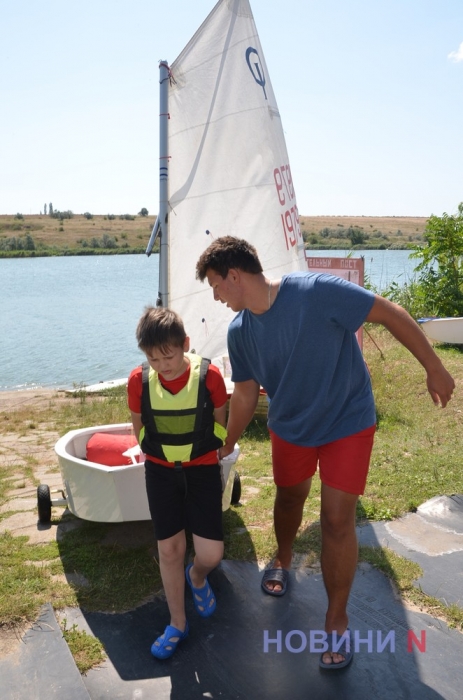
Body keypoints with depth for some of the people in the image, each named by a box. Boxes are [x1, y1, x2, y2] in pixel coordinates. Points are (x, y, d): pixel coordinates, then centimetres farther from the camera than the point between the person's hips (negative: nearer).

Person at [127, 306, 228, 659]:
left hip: (202, 468, -1)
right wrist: (159, 455, 13)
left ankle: (197, 577, 33)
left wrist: (202, 455, 8)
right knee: (170, 548, 6)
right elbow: (139, 427, 5)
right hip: (160, 471, 1)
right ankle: (177, 624, 27)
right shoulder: (139, 380, -13)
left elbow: (220, 422, -1)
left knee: (211, 553, -5)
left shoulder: (208, 374, -18)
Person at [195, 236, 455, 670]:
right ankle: (282, 561, 52)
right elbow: (245, 395, 1)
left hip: (347, 422, -4)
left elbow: (391, 315, -20)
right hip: (289, 426, 5)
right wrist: (225, 448, 9)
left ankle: (337, 619, 17)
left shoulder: (317, 291, -29)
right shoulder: (239, 332, -11)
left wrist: (434, 369, -13)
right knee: (289, 499, 21)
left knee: (337, 520, -5)